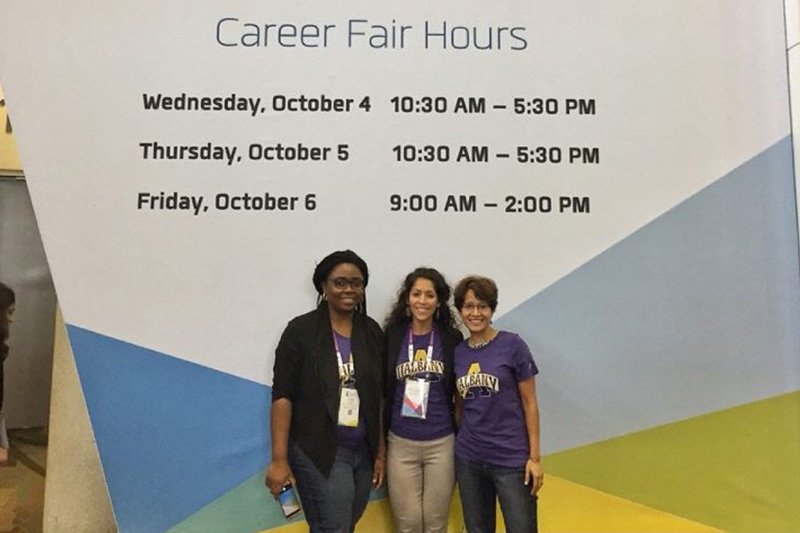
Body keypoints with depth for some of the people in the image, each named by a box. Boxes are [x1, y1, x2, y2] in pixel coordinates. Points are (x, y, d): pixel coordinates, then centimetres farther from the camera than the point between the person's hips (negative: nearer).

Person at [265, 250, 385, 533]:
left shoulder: (372, 332, 4)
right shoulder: (301, 330, -8)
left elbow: (379, 397, 8)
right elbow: (282, 396, -10)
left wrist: (381, 452, 8)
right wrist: (279, 459, -13)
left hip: (364, 451, 5)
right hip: (318, 452, -4)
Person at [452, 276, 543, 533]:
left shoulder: (512, 345, -7)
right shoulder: (457, 352, 3)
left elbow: (529, 403, -5)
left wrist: (534, 456, -7)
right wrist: (460, 442, 7)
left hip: (511, 459, -3)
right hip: (468, 459, 4)